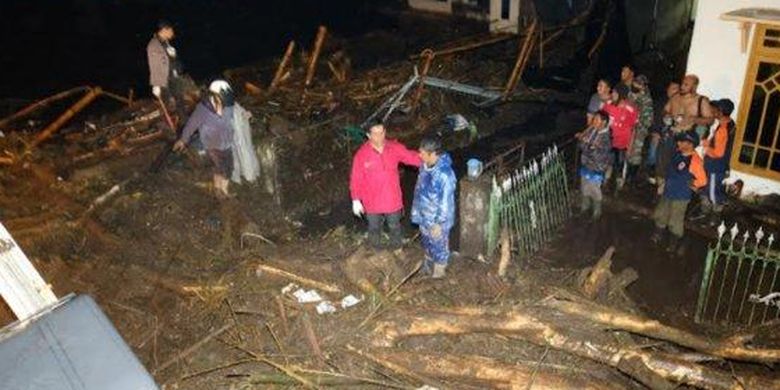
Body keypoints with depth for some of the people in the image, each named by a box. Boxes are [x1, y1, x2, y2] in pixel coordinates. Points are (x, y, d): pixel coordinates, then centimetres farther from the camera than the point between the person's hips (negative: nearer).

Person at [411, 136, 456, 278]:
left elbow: (446, 202, -26)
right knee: (427, 242, 29)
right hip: (424, 215, 7)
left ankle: (438, 274, 39)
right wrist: (417, 211, 15)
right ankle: (428, 264, 55)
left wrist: (438, 224, -18)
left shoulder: (445, 175, -34)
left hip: (437, 220, -7)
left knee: (439, 246, 17)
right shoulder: (425, 165, -9)